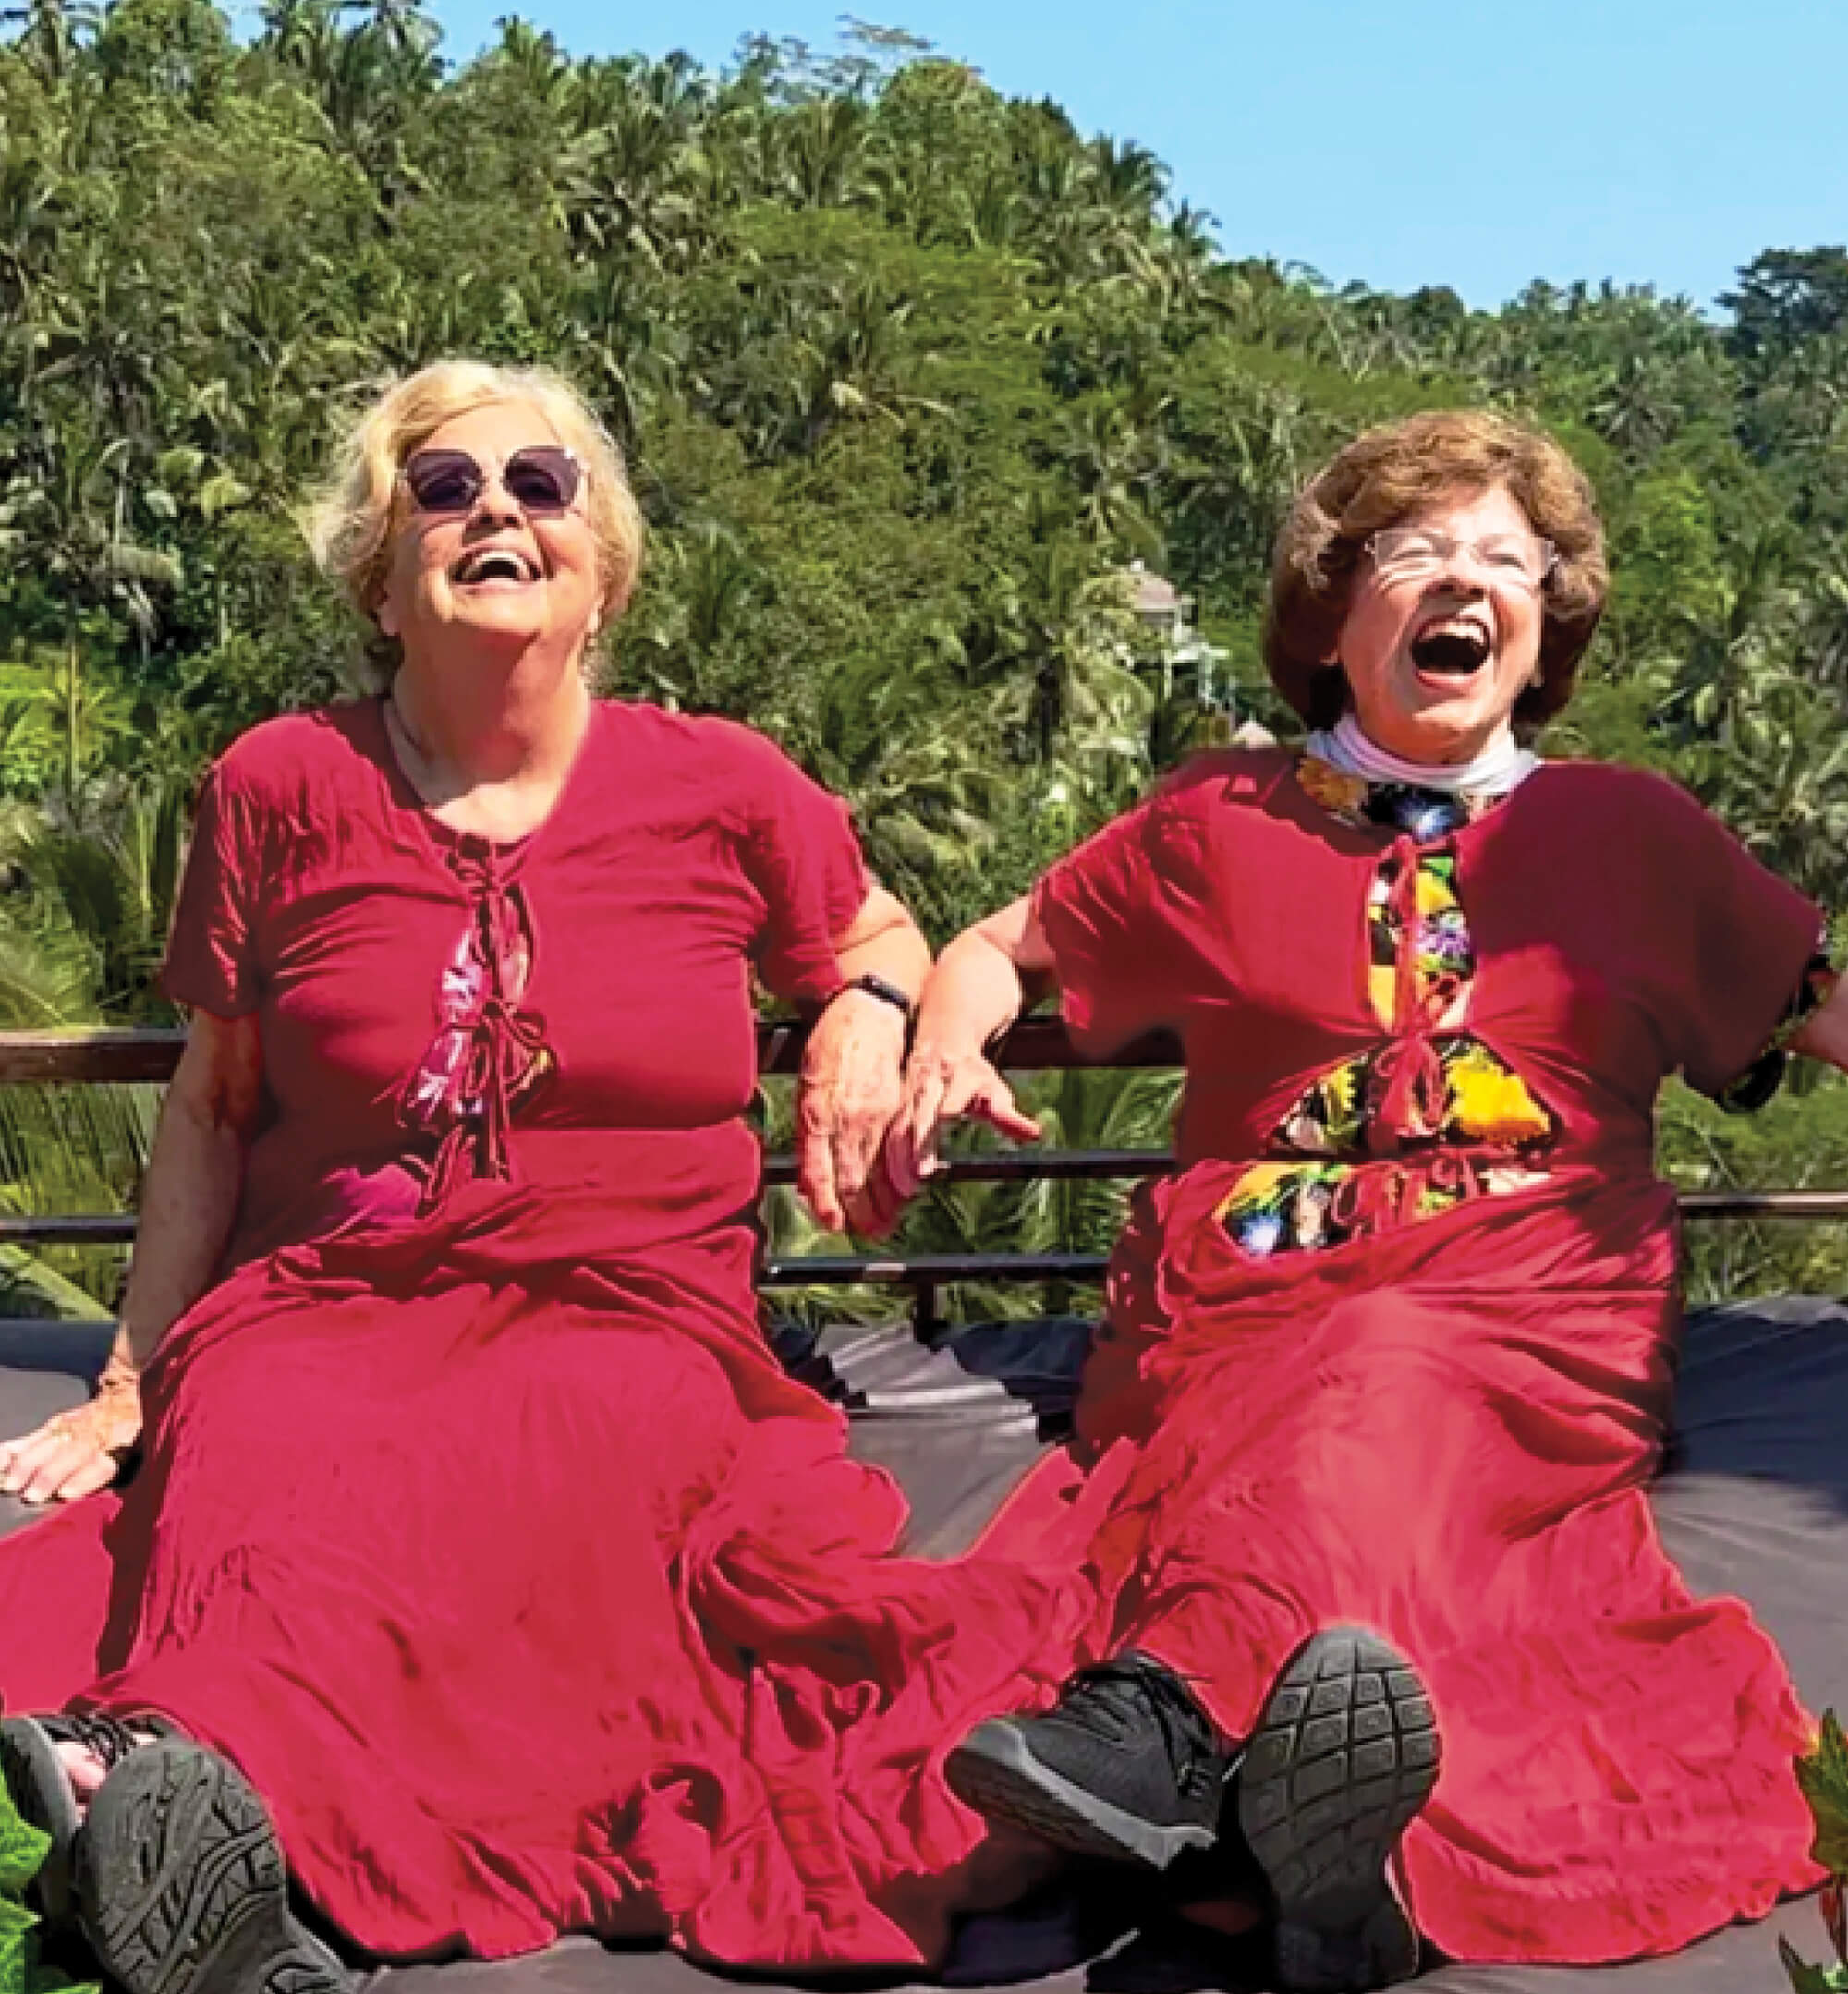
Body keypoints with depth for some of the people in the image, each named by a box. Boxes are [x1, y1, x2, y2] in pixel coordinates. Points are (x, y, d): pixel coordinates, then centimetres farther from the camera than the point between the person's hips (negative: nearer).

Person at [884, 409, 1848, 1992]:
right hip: (1251, 1283, 2)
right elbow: (1001, 947, 28)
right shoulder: (1223, 823, 21)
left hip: (1526, 1289, -1)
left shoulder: (1630, 829, 23)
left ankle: (1166, 1714, -64)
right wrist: (947, 1045, 5)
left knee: (1383, 1393, -38)